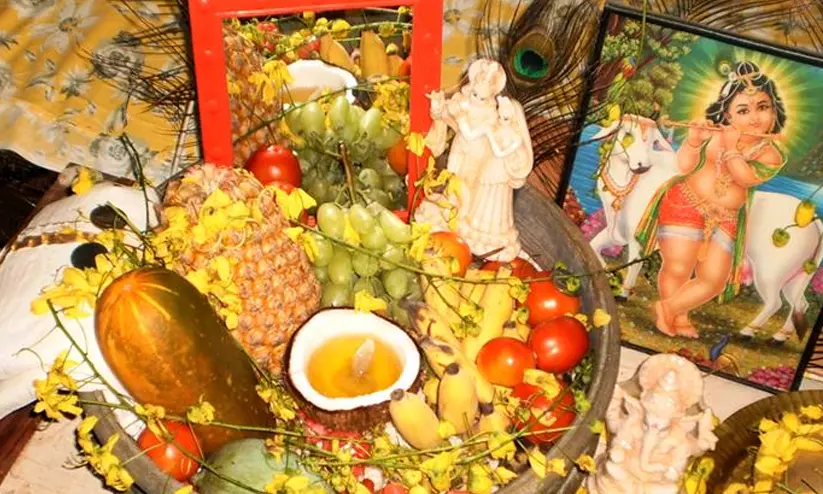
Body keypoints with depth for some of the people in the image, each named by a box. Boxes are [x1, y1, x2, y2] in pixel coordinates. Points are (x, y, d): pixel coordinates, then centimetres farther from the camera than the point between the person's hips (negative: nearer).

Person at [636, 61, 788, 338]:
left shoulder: (772, 155, -9)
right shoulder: (711, 131, -11)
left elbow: (745, 178, -23)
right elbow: (684, 167, -12)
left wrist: (731, 148, -29)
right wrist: (693, 141, -28)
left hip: (724, 221, 3)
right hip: (684, 206, -3)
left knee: (714, 281, 4)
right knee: (678, 270, -8)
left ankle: (668, 308, 25)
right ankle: (679, 317, 19)